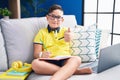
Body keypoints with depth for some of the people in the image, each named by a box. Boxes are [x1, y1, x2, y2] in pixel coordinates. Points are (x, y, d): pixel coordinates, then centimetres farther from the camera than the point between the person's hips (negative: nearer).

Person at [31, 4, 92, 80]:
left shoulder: (66, 31, 23)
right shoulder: (42, 32, 18)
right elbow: (36, 54, 8)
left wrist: (69, 39, -14)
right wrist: (41, 54, -15)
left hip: (65, 60, 1)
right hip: (49, 62, 0)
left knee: (77, 59, -32)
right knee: (35, 63, -34)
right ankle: (73, 71, -33)